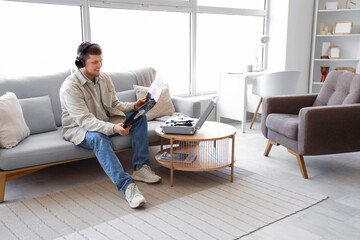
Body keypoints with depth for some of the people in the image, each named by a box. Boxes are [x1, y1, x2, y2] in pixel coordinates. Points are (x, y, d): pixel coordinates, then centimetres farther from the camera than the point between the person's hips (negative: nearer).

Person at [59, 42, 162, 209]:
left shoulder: (104, 78, 0)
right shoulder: (70, 87, -22)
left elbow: (114, 105, 10)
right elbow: (85, 121, -31)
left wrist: (134, 106, -10)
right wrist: (113, 128, -45)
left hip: (106, 122, 7)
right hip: (79, 129, -7)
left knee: (139, 117, -8)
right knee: (99, 138, -41)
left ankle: (140, 168, -16)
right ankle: (126, 185, -45)